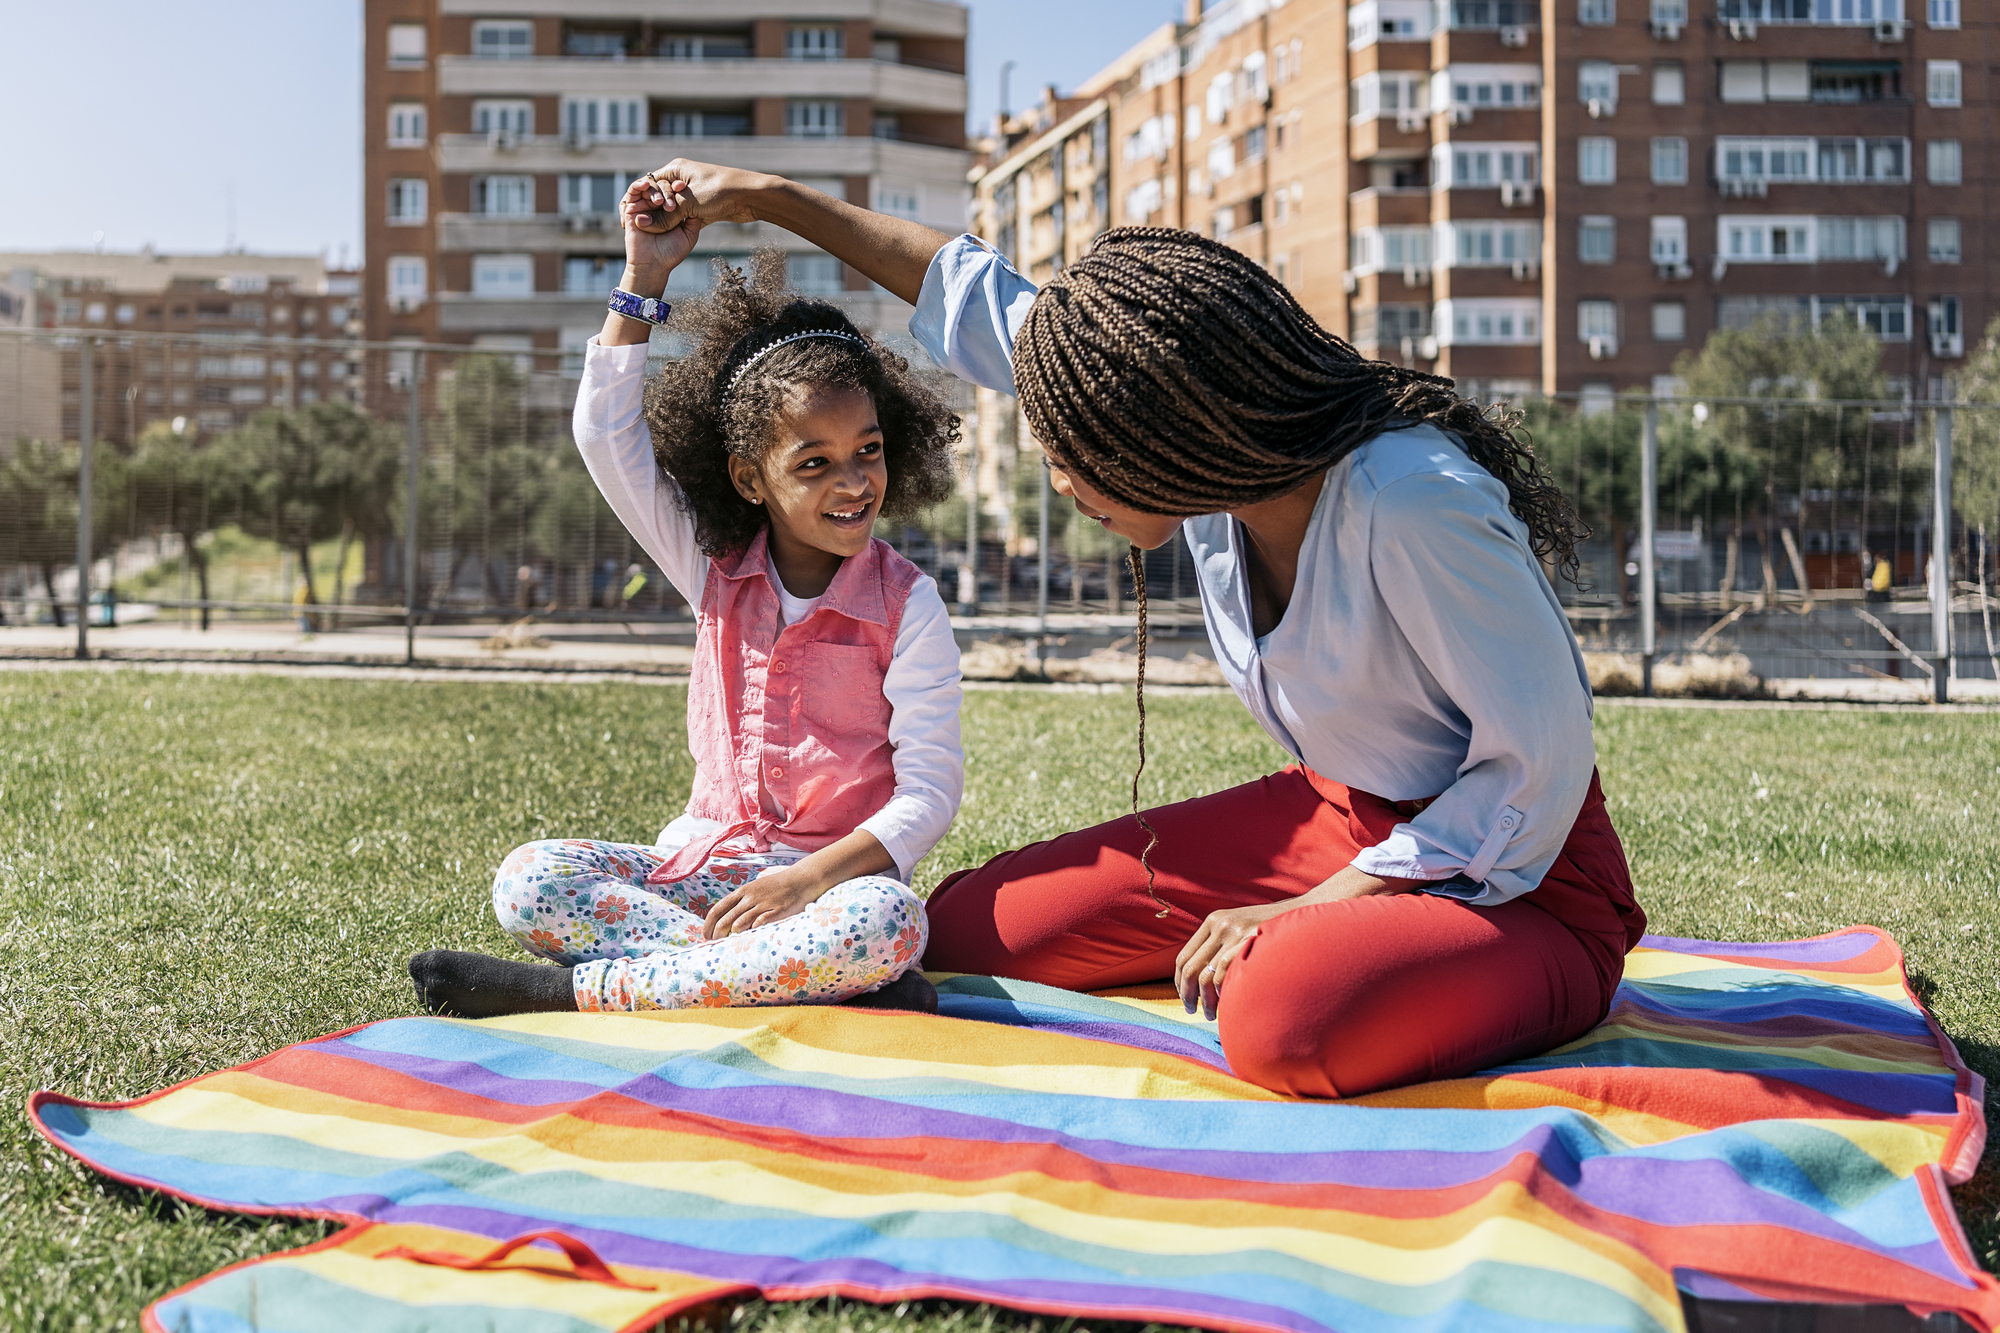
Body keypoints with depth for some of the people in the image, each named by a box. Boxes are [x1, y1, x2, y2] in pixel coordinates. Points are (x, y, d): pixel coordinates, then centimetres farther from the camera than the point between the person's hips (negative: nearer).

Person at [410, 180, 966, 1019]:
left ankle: (577, 992, -29)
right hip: (700, 869, 3)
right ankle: (802, 974, -26)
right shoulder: (714, 570, 5)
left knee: (887, 924, -38)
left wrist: (812, 877, -24)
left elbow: (930, 789, -10)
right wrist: (645, 275, -3)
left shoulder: (906, 605, -6)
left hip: (835, 875, -3)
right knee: (528, 880, -20)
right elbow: (606, 433, 1)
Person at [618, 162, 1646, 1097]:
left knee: (1286, 1019, -40)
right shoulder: (1212, 444, -9)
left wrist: (1313, 907, -23)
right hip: (1330, 816, 7)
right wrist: (764, 199, 11)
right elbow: (982, 305, 4)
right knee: (965, 928, 2)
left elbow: (1540, 760, -24)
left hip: (1520, 875, -7)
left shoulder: (1412, 508, -32)